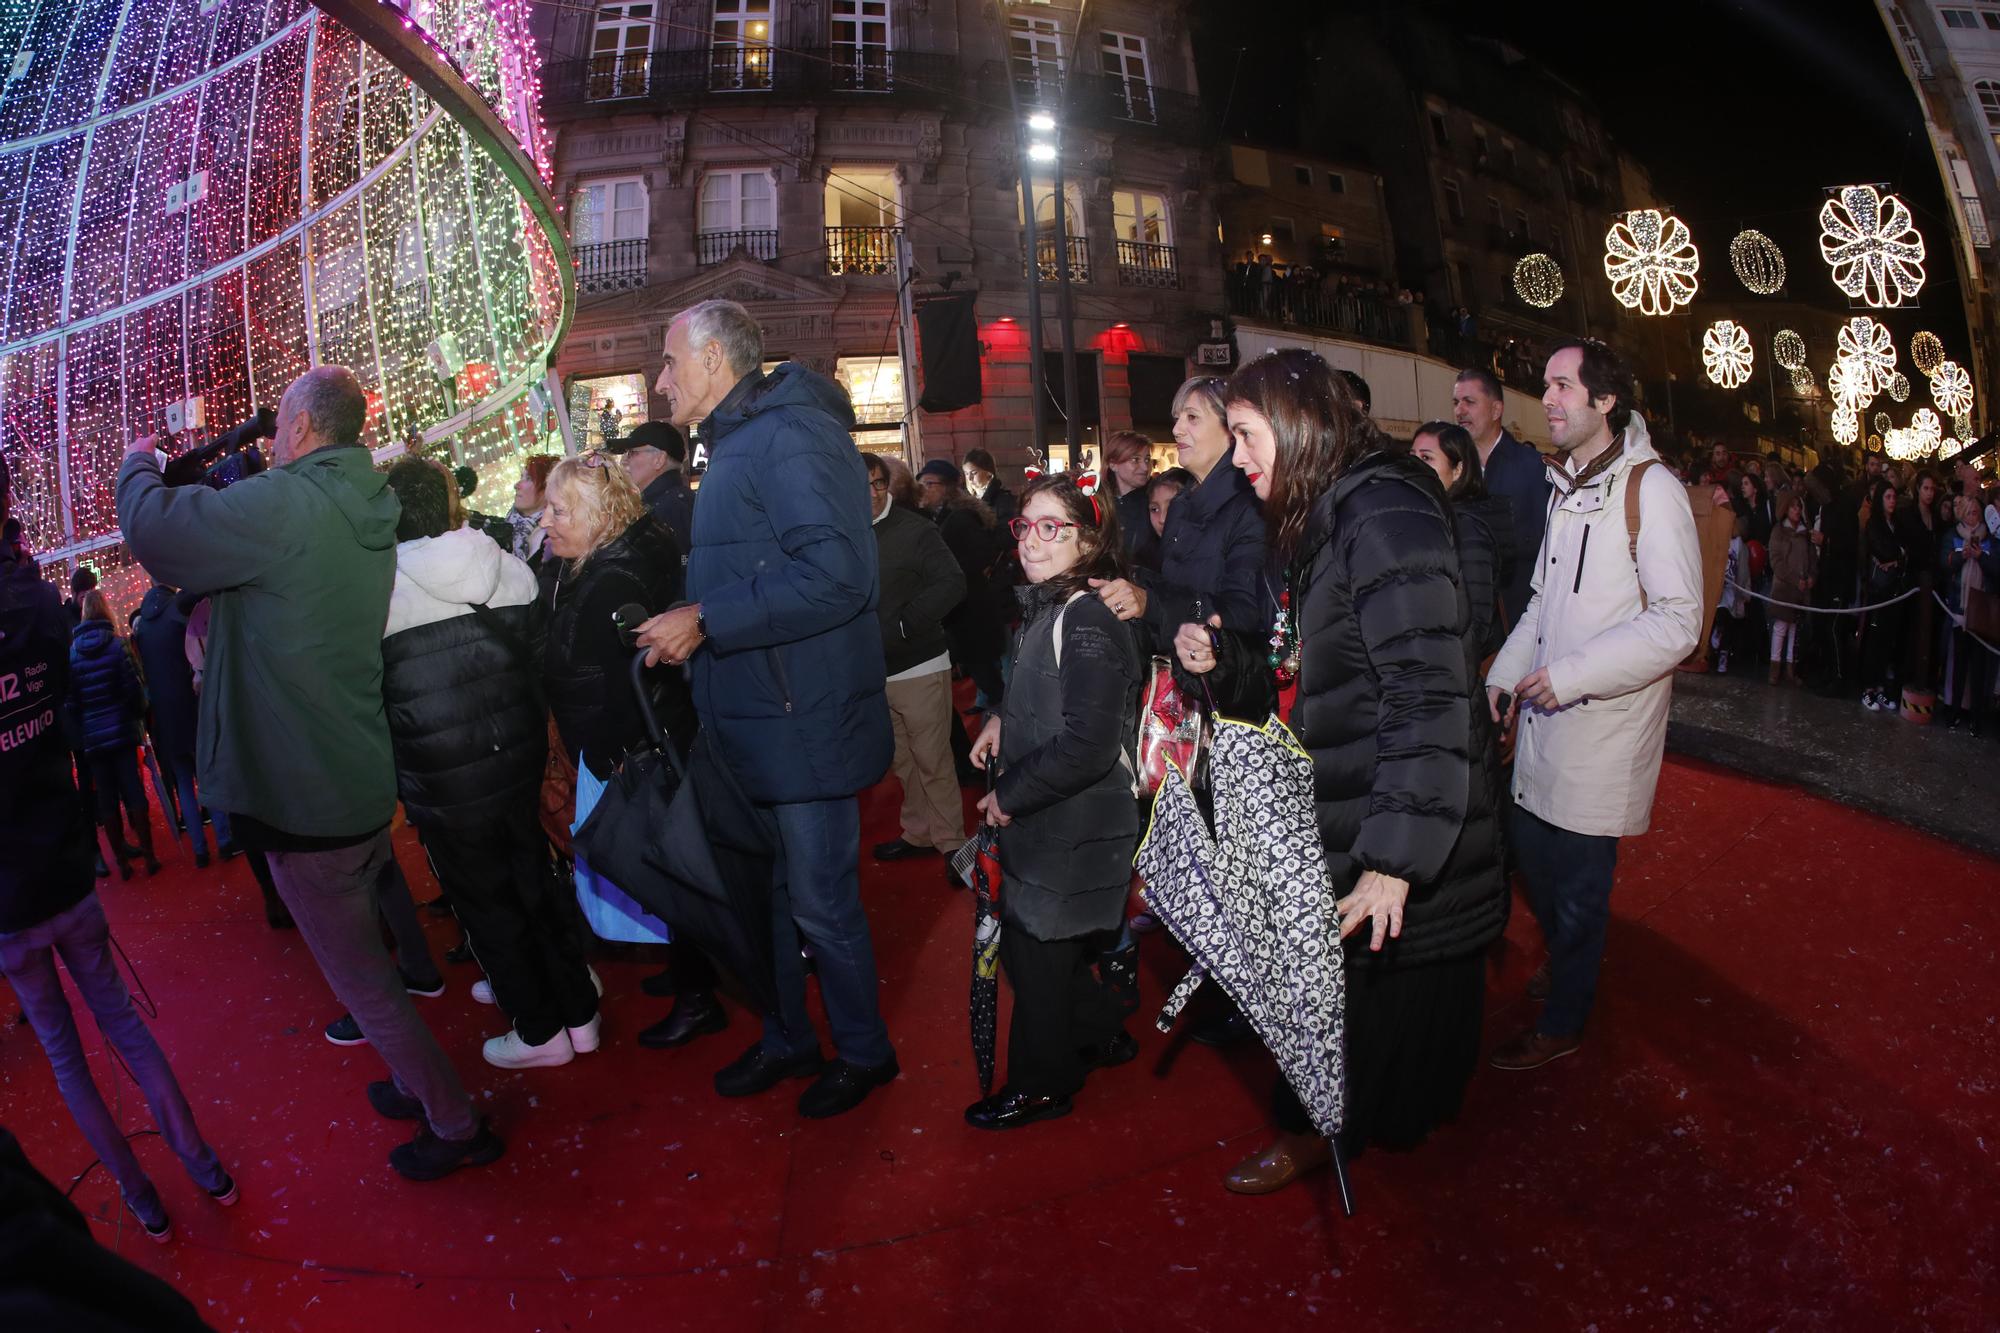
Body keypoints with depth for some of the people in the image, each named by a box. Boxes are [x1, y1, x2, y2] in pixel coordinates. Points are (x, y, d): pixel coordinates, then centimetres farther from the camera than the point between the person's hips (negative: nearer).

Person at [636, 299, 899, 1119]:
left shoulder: (792, 437, -16)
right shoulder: (736, 445, 17)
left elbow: (833, 575, -28)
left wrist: (705, 619, -22)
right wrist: (684, 630, 7)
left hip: (803, 724, -10)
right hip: (750, 724, 10)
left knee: (821, 903, 3)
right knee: (765, 891, 19)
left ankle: (864, 1052, 26)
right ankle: (787, 1041, 38)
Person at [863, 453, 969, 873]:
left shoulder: (914, 530, -9)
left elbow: (951, 584, -15)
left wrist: (899, 626, -19)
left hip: (918, 665, -5)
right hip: (872, 669, 5)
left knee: (933, 760, 1)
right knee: (902, 761, 16)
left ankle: (950, 840, 13)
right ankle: (918, 832, 30)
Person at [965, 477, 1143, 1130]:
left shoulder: (1086, 622, -22)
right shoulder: (1048, 608, 8)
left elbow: (1088, 746, -27)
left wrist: (1009, 795, -18)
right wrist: (1004, 720, 7)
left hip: (1075, 829, -9)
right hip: (1046, 822, 9)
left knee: (1036, 952, 6)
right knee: (1045, 944, 21)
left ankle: (1039, 1086, 26)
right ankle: (1102, 1034, 42)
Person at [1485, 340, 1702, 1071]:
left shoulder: (1650, 489, -13)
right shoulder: (1567, 486, 13)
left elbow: (1677, 621, -18)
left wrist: (1570, 674, -22)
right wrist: (1507, 671, 11)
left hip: (1603, 725, -7)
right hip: (1546, 715, 7)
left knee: (1578, 882, 5)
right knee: (1530, 850, 18)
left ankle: (1562, 1024, 23)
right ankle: (1563, 958, 44)